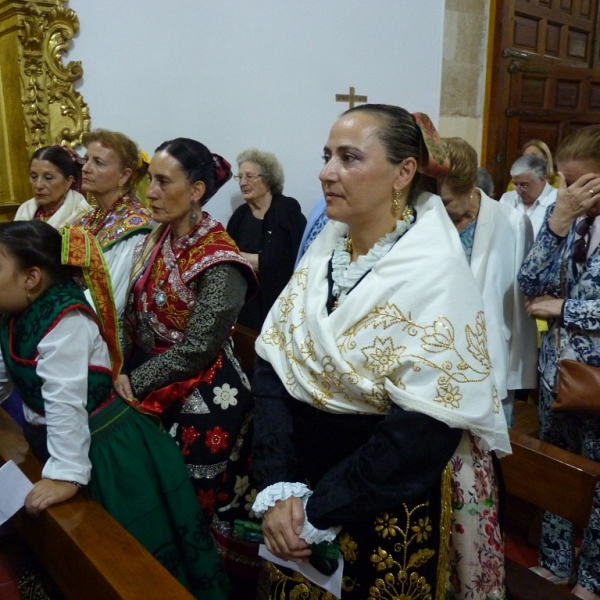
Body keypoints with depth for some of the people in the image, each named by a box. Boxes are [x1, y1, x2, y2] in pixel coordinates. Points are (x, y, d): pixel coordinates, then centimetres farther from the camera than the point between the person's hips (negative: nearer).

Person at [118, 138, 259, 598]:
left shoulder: (219, 262, -20)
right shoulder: (158, 239, 3)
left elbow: (197, 347, -21)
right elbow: (139, 318, 8)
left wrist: (135, 383, -15)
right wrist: (131, 375, -3)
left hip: (205, 398, -7)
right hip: (156, 391, 7)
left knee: (205, 500, 9)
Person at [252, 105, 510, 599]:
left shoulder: (436, 275, -20)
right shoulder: (326, 248, -2)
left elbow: (425, 432, -24)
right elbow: (272, 366, -5)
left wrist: (318, 513, -20)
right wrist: (279, 488, -14)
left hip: (390, 507, -5)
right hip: (305, 472, 6)